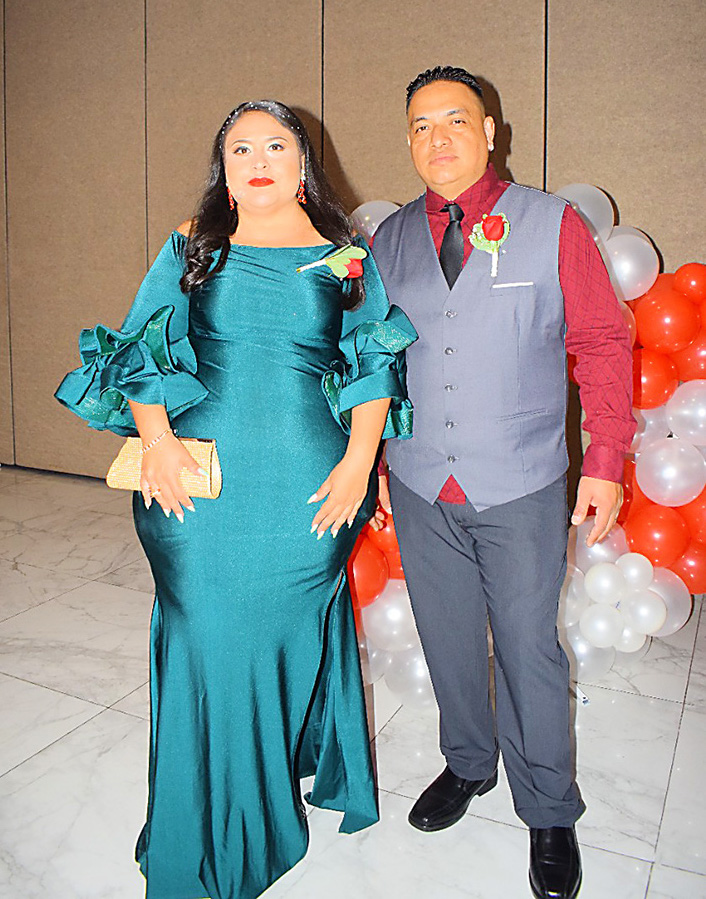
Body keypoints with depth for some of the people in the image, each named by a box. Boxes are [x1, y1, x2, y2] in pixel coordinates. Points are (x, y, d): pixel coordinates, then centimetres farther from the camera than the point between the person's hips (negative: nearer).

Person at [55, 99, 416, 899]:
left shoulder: (345, 260, 8)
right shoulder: (191, 250, 10)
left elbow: (376, 368, 6)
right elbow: (142, 349, 6)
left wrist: (359, 460, -6)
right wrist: (157, 440, -9)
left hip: (308, 486, 0)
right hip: (197, 482, 1)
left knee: (293, 633, 11)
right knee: (206, 640, 6)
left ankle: (314, 769, 41)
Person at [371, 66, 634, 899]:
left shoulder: (552, 224, -2)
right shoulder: (391, 239, 7)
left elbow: (604, 345, -2)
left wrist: (605, 462, -8)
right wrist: (376, 459, 11)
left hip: (521, 492, -3)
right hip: (420, 488, 3)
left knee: (529, 649, 6)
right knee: (448, 640, 16)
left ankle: (548, 814, 28)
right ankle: (467, 765, 41)